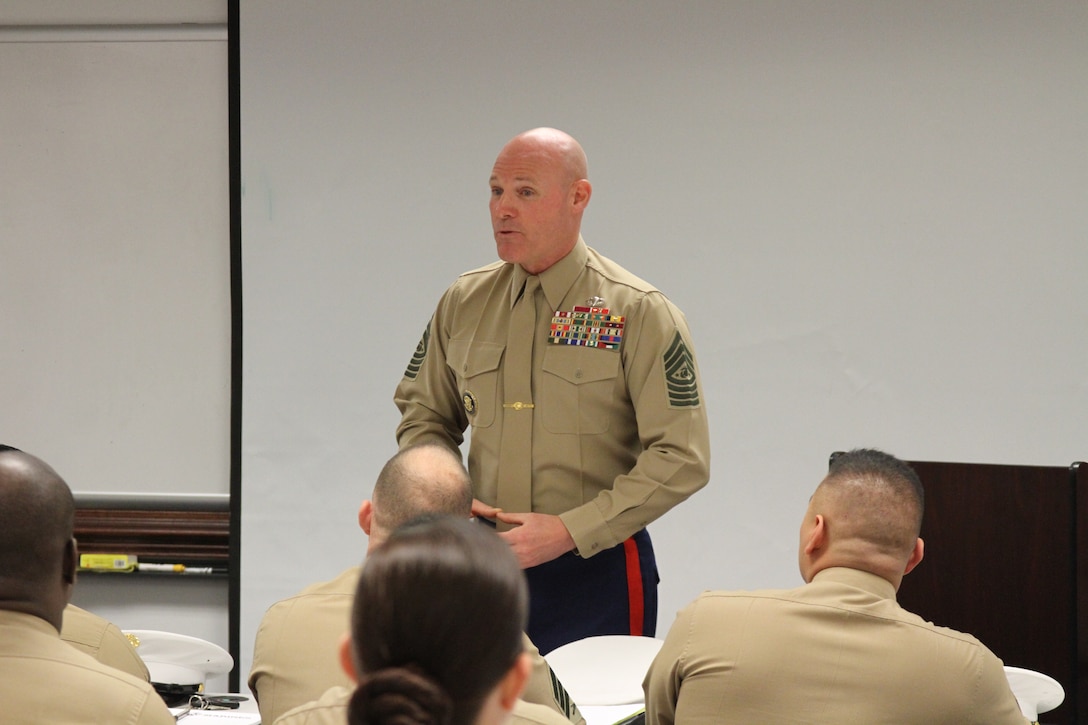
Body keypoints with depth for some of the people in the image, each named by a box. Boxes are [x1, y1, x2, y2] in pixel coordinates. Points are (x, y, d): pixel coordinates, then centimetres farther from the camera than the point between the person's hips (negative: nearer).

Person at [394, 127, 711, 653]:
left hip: (594, 569, -4)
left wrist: (568, 530, -18)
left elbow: (681, 459, -11)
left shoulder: (639, 313, -7)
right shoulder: (462, 304, 8)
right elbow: (423, 417, 19)